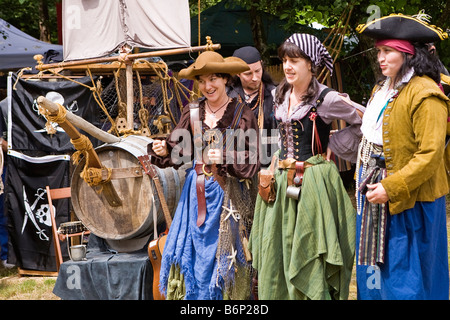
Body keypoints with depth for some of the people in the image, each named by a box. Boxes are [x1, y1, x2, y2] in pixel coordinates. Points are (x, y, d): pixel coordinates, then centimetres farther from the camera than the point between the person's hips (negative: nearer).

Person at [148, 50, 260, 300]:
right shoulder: (193, 112, 6)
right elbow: (178, 150, 5)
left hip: (227, 194, -3)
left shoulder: (241, 114, -5)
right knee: (192, 255, 5)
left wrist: (225, 157, -22)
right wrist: (163, 150, -16)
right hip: (196, 193, 4)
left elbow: (252, 163, -7)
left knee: (221, 258, 1)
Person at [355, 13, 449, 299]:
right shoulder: (382, 90, 12)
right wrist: (364, 182, 13)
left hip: (409, 199, -8)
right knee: (376, 269, 14)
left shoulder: (425, 94, -17)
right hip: (377, 193, 8)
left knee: (406, 278, -1)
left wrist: (391, 188, -24)